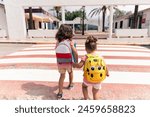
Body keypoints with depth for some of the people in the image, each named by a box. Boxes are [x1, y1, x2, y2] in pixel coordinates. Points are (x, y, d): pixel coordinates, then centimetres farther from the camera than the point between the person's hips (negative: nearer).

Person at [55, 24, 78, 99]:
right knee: (70, 72, 28)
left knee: (62, 76, 18)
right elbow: (75, 53, -14)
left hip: (60, 63, 2)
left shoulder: (58, 41, -2)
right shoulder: (70, 41, -11)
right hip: (68, 62, -2)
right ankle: (70, 84, 46)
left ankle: (60, 92, 14)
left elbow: (56, 50, -2)